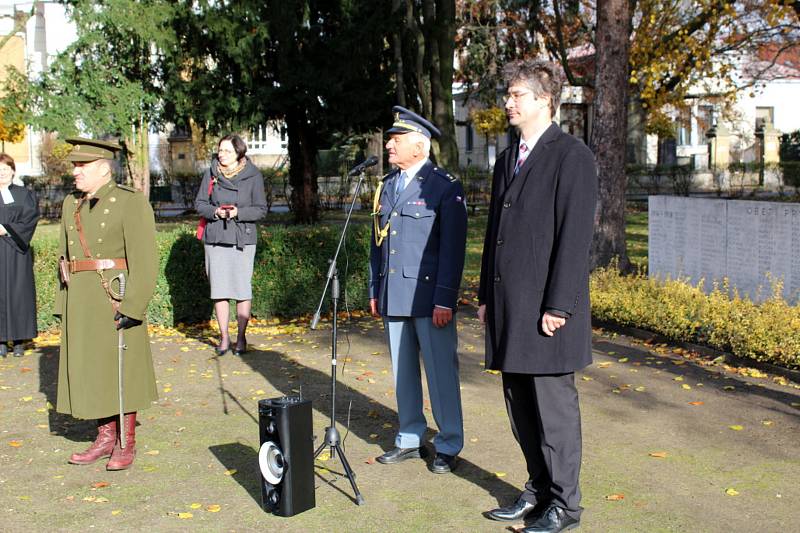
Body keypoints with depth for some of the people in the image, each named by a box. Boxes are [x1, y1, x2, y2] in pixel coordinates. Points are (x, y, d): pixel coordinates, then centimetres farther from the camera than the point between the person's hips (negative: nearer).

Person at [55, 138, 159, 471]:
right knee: (91, 370, 11)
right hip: (80, 302, 7)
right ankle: (105, 437, 25)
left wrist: (131, 306, -20)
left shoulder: (131, 203, -9)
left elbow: (145, 260, -15)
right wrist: (63, 304, 14)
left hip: (115, 301, -6)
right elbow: (64, 256, 17)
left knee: (122, 371, 3)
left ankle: (126, 444, 15)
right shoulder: (71, 205, 12)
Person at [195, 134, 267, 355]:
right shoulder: (211, 173, 7)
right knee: (219, 289, 4)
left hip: (243, 239, -2)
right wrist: (215, 212, -10)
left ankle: (241, 337, 12)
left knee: (243, 289, -1)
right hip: (215, 239, 2)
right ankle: (224, 337, 16)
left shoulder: (253, 175, 0)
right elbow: (199, 203, 9)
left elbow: (261, 210, -1)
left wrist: (239, 212, -17)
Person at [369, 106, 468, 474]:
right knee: (403, 372, 14)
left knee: (441, 372, 2)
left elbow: (453, 247, -11)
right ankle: (409, 440, 26)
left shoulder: (445, 187, -7)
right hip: (394, 297, 6)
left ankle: (448, 446, 15)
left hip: (429, 297, -6)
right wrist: (374, 290, 14)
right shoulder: (386, 186, 13)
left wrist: (445, 299, -16)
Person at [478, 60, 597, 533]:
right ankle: (539, 489, 29)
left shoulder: (572, 156, -7)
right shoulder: (507, 159, 17)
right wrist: (487, 295, 15)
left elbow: (575, 235, -14)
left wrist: (559, 306, -17)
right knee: (519, 403, 14)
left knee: (554, 403, 1)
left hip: (546, 306, -8)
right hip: (508, 306, 8)